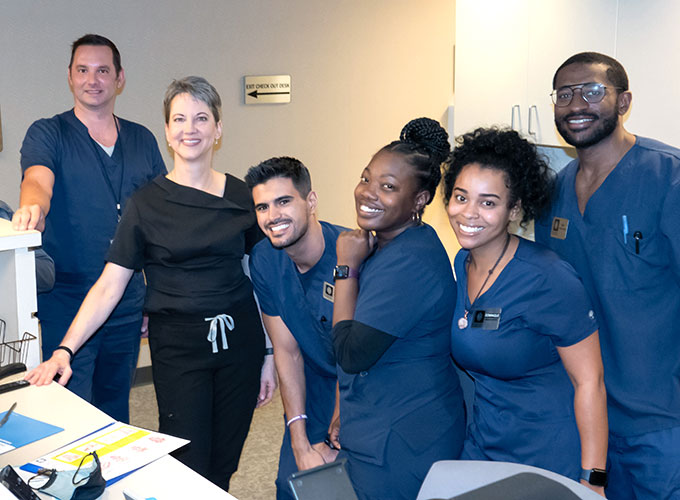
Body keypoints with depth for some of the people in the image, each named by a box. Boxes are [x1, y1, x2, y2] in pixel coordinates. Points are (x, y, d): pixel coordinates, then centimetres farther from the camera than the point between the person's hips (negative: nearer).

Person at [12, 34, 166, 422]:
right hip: (66, 304, -3)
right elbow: (37, 181, -22)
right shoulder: (48, 135, -1)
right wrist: (32, 206, -47)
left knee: (116, 410, 18)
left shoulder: (142, 140, 9)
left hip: (128, 304, 4)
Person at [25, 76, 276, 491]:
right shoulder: (147, 203, -3)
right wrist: (64, 351, -15)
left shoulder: (242, 196, 3)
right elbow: (109, 286, -6)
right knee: (188, 469, -2)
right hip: (177, 346, -2)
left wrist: (271, 354, 7)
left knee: (223, 466, 10)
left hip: (240, 342, 2)